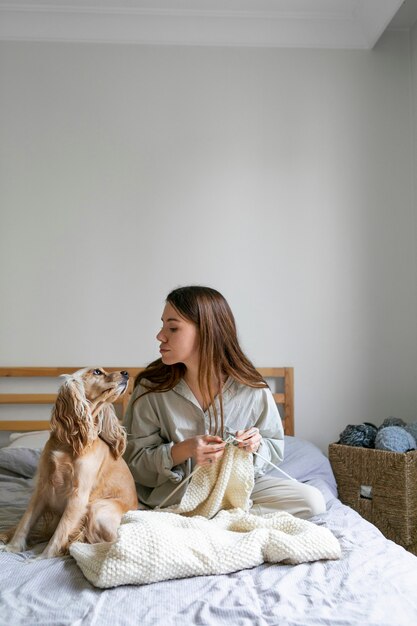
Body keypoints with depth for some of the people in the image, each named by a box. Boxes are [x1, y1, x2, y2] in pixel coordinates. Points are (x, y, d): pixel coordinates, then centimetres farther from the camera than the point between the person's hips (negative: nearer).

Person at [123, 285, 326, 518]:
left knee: (312, 501, -18)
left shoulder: (252, 390, -9)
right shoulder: (151, 388, -11)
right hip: (176, 493, -1)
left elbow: (276, 450, 5)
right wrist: (183, 451, -25)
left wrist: (256, 446, -19)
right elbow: (134, 460, -8)